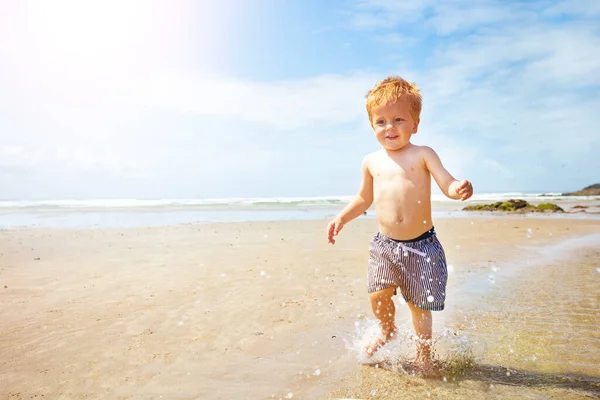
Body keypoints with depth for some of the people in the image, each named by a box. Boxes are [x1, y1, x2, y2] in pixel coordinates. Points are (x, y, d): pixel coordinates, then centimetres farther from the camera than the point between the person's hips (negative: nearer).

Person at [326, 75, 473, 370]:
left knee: (419, 304, 7)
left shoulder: (423, 155, -1)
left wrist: (460, 188, -32)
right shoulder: (371, 161, 8)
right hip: (385, 244, 3)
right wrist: (342, 217, 12)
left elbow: (447, 184, -10)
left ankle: (423, 351, 33)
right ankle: (387, 331, 32)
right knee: (378, 295, -4)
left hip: (421, 245, -2)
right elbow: (365, 198, 21)